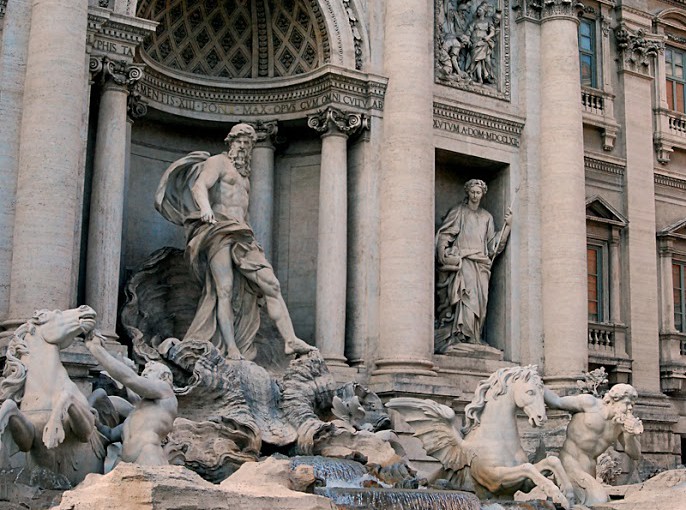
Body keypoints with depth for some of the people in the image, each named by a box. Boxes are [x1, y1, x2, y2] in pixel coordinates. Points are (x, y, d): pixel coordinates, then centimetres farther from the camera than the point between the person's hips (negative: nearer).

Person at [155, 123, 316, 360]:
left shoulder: (244, 175, 30)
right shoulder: (217, 162, 6)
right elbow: (199, 186, -14)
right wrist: (205, 207, -35)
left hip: (242, 236, 7)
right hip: (218, 231, -7)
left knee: (271, 284, -7)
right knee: (225, 290, -16)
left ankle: (291, 340, -14)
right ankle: (232, 351, -22)